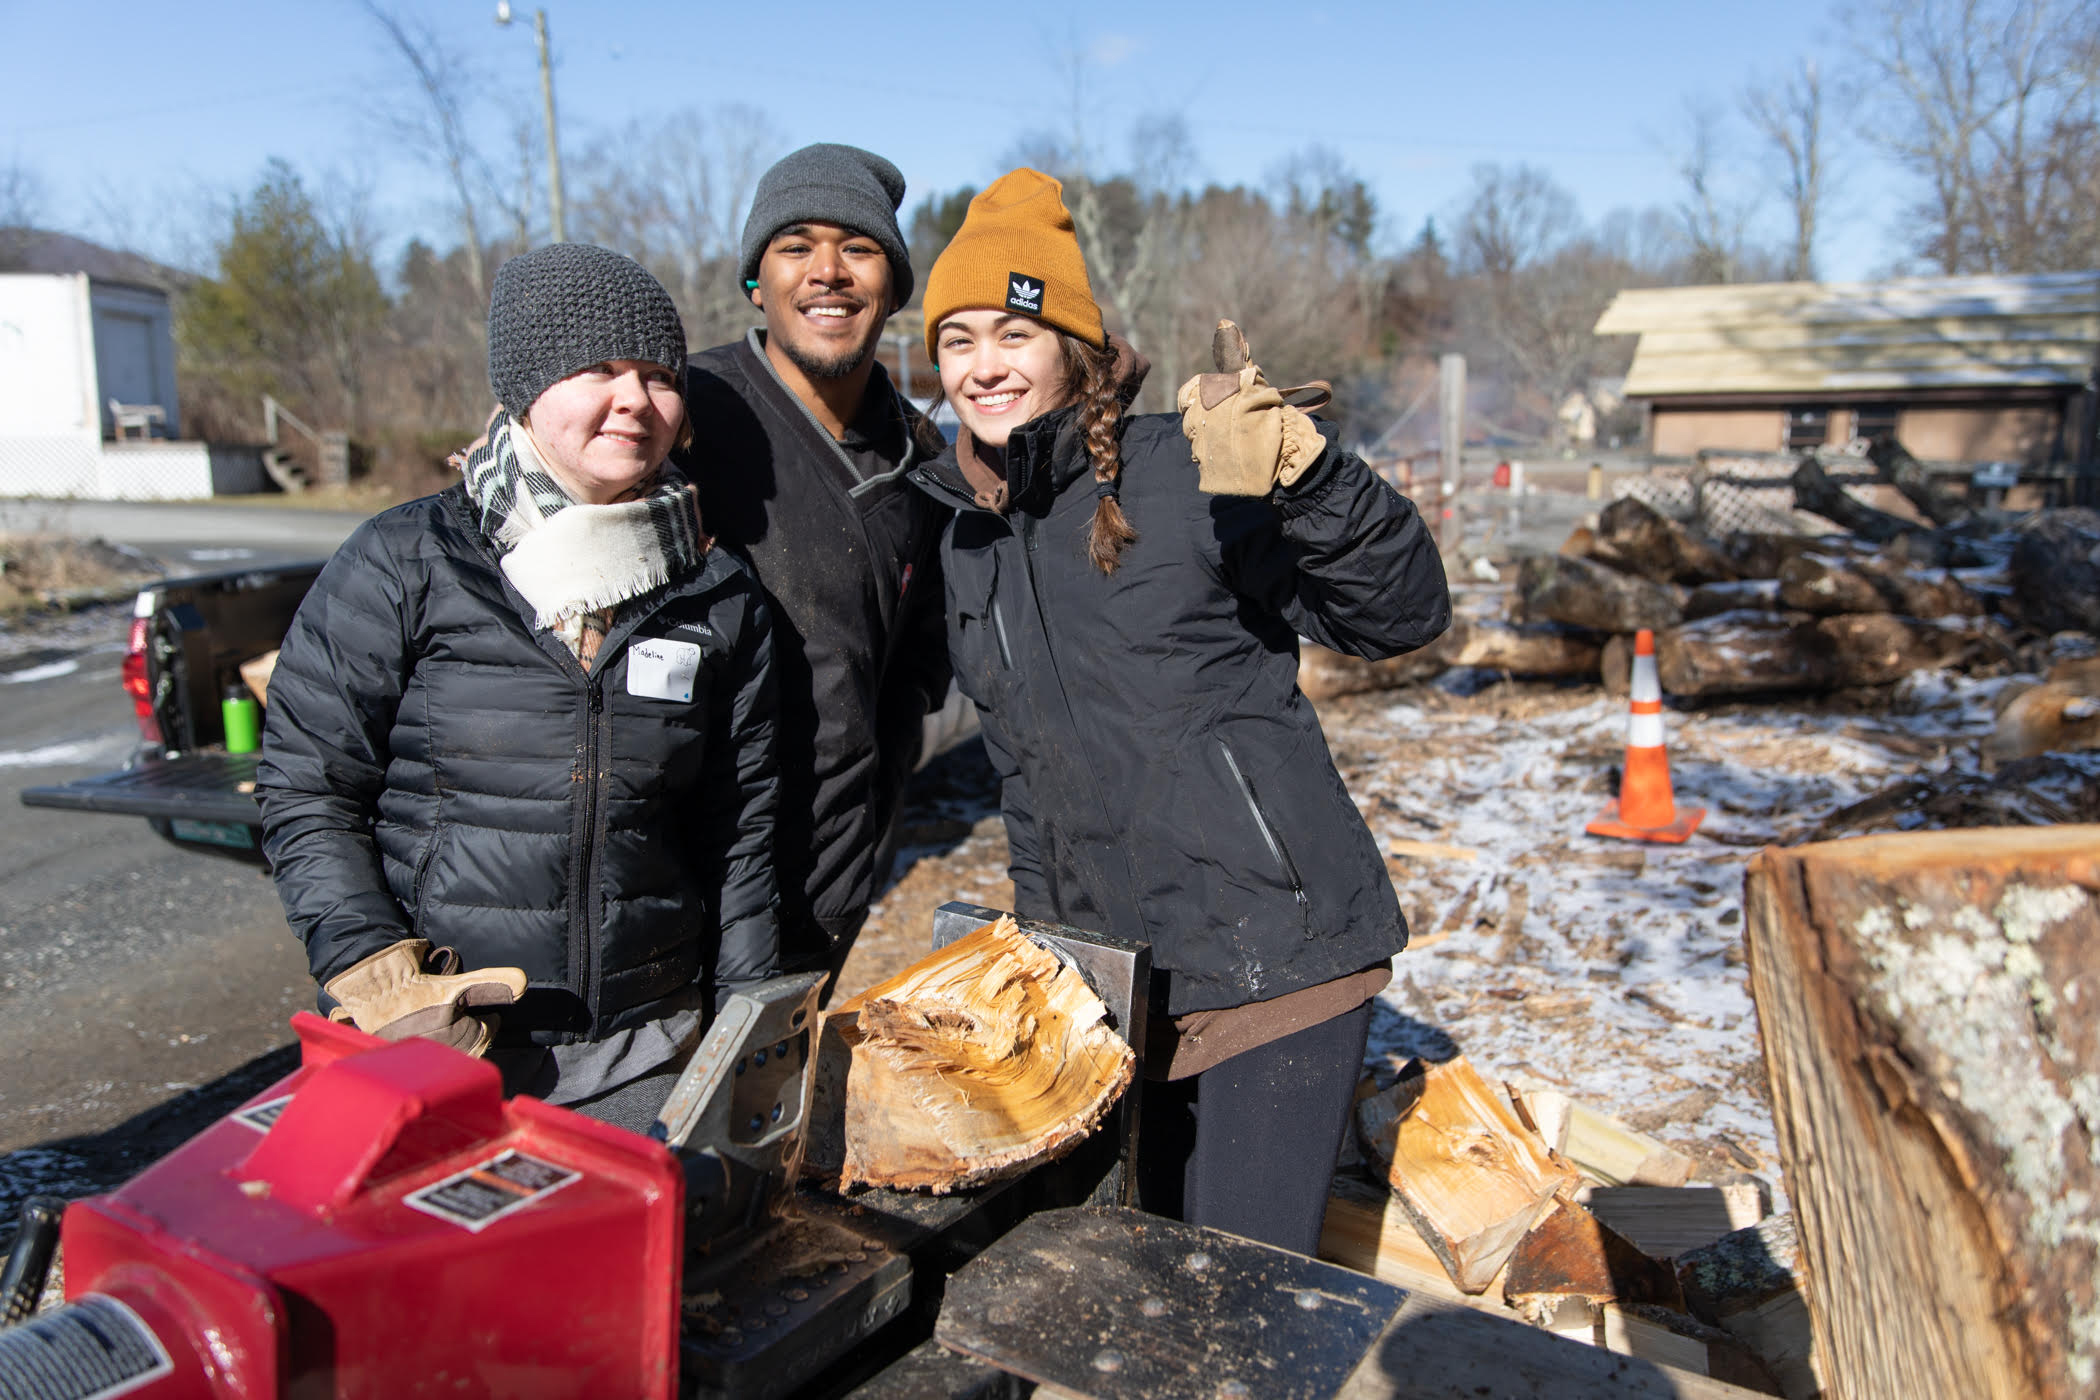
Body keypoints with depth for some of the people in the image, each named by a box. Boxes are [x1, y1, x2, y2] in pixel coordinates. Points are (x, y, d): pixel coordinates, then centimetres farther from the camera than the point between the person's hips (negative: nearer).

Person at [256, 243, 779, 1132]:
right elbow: (306, 786, 0)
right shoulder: (404, 566, -4)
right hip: (437, 1045, -2)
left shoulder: (720, 599, 4)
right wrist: (376, 977, -11)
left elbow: (741, 828, 7)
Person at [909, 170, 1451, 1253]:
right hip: (1115, 984, 6)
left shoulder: (1185, 473, -8)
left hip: (1271, 950, -5)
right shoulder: (966, 539, 10)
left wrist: (1308, 477, -26)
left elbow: (1405, 615, -10)